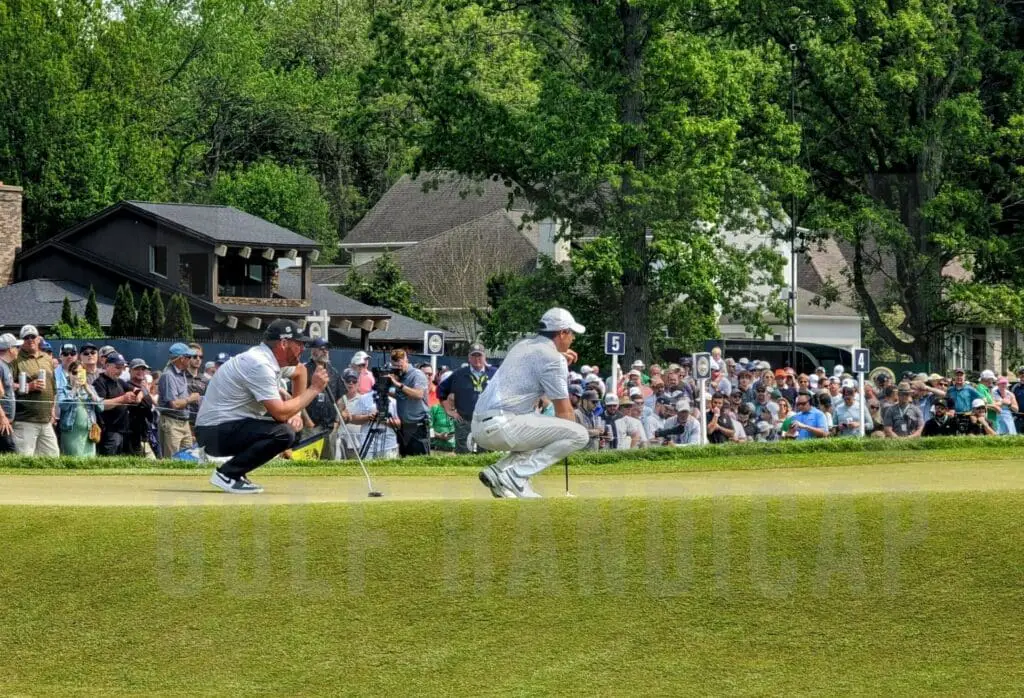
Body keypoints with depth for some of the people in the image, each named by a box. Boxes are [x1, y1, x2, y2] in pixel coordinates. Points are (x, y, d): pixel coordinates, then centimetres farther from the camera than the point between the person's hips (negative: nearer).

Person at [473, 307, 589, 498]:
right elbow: (563, 411, -3)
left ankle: (501, 469, 8)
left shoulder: (523, 345, 20)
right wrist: (572, 435, 14)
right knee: (580, 434, -11)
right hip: (502, 426, -9)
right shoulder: (552, 358, -4)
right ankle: (515, 475, -15)